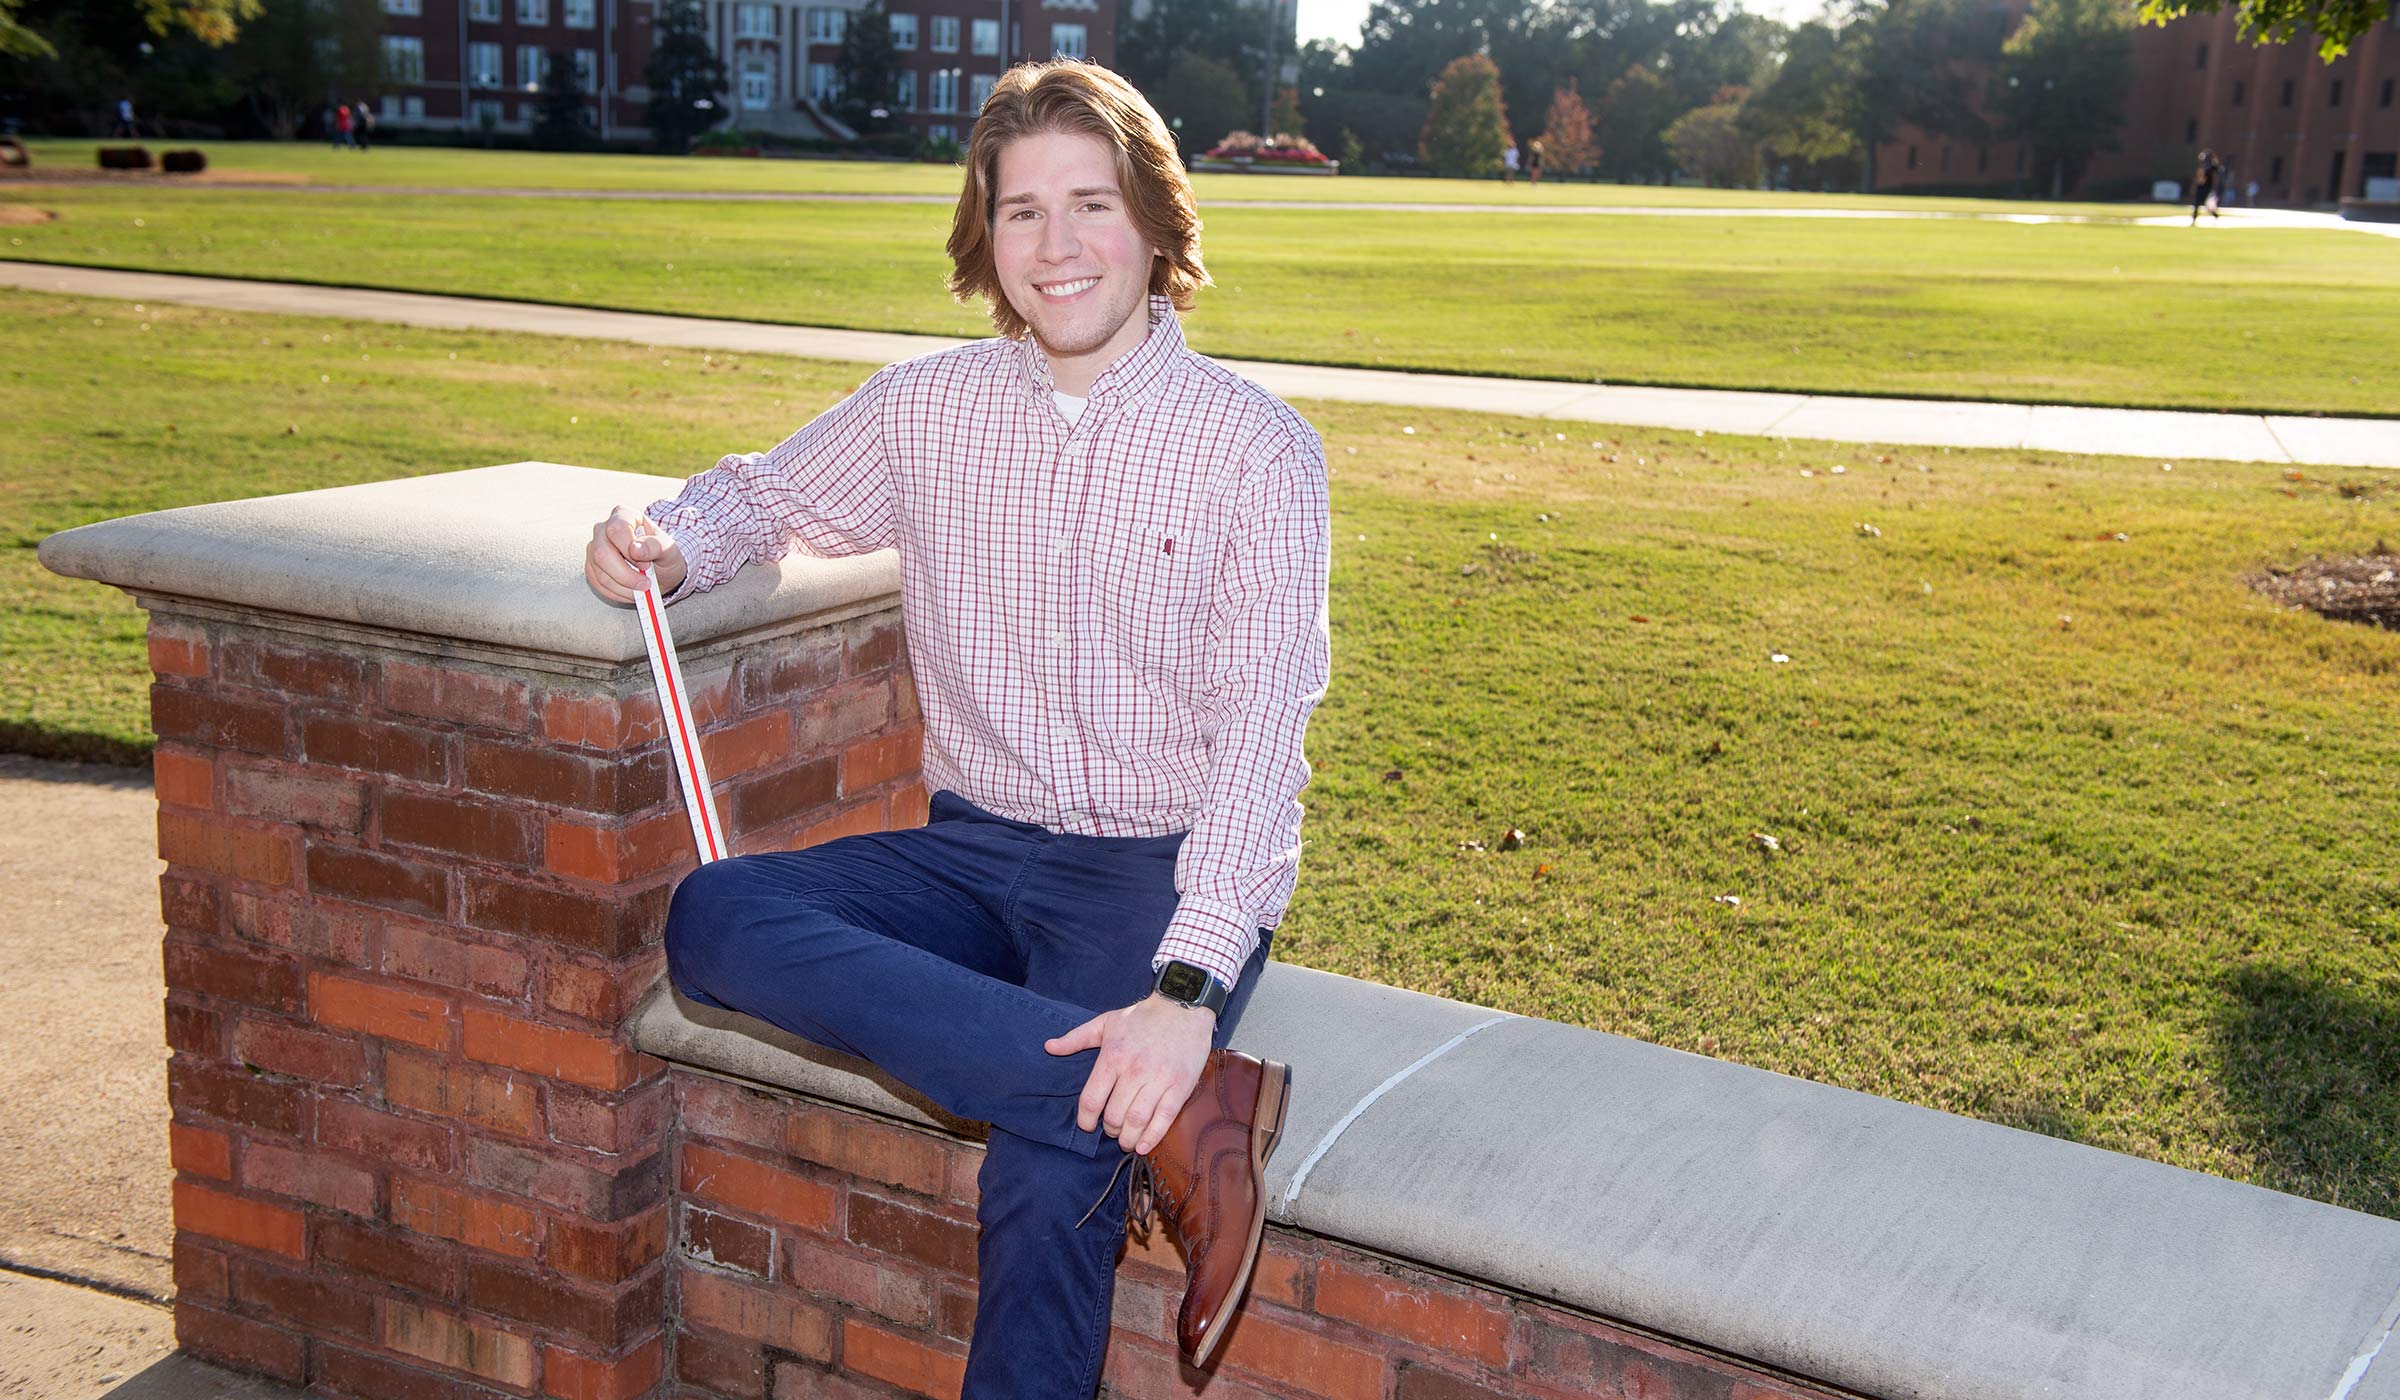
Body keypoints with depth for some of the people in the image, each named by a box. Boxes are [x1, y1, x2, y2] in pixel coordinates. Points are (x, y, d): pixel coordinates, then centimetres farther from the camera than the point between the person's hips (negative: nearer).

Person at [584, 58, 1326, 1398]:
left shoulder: (1259, 447, -7)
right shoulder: (929, 408, 7)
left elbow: (1258, 737, -14)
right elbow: (765, 491, 22)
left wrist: (1187, 989, -27)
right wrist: (664, 541, -4)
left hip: (1166, 870, -4)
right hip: (976, 849, 5)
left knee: (1052, 1174, -31)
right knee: (712, 917, -24)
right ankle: (1179, 1112, -33)